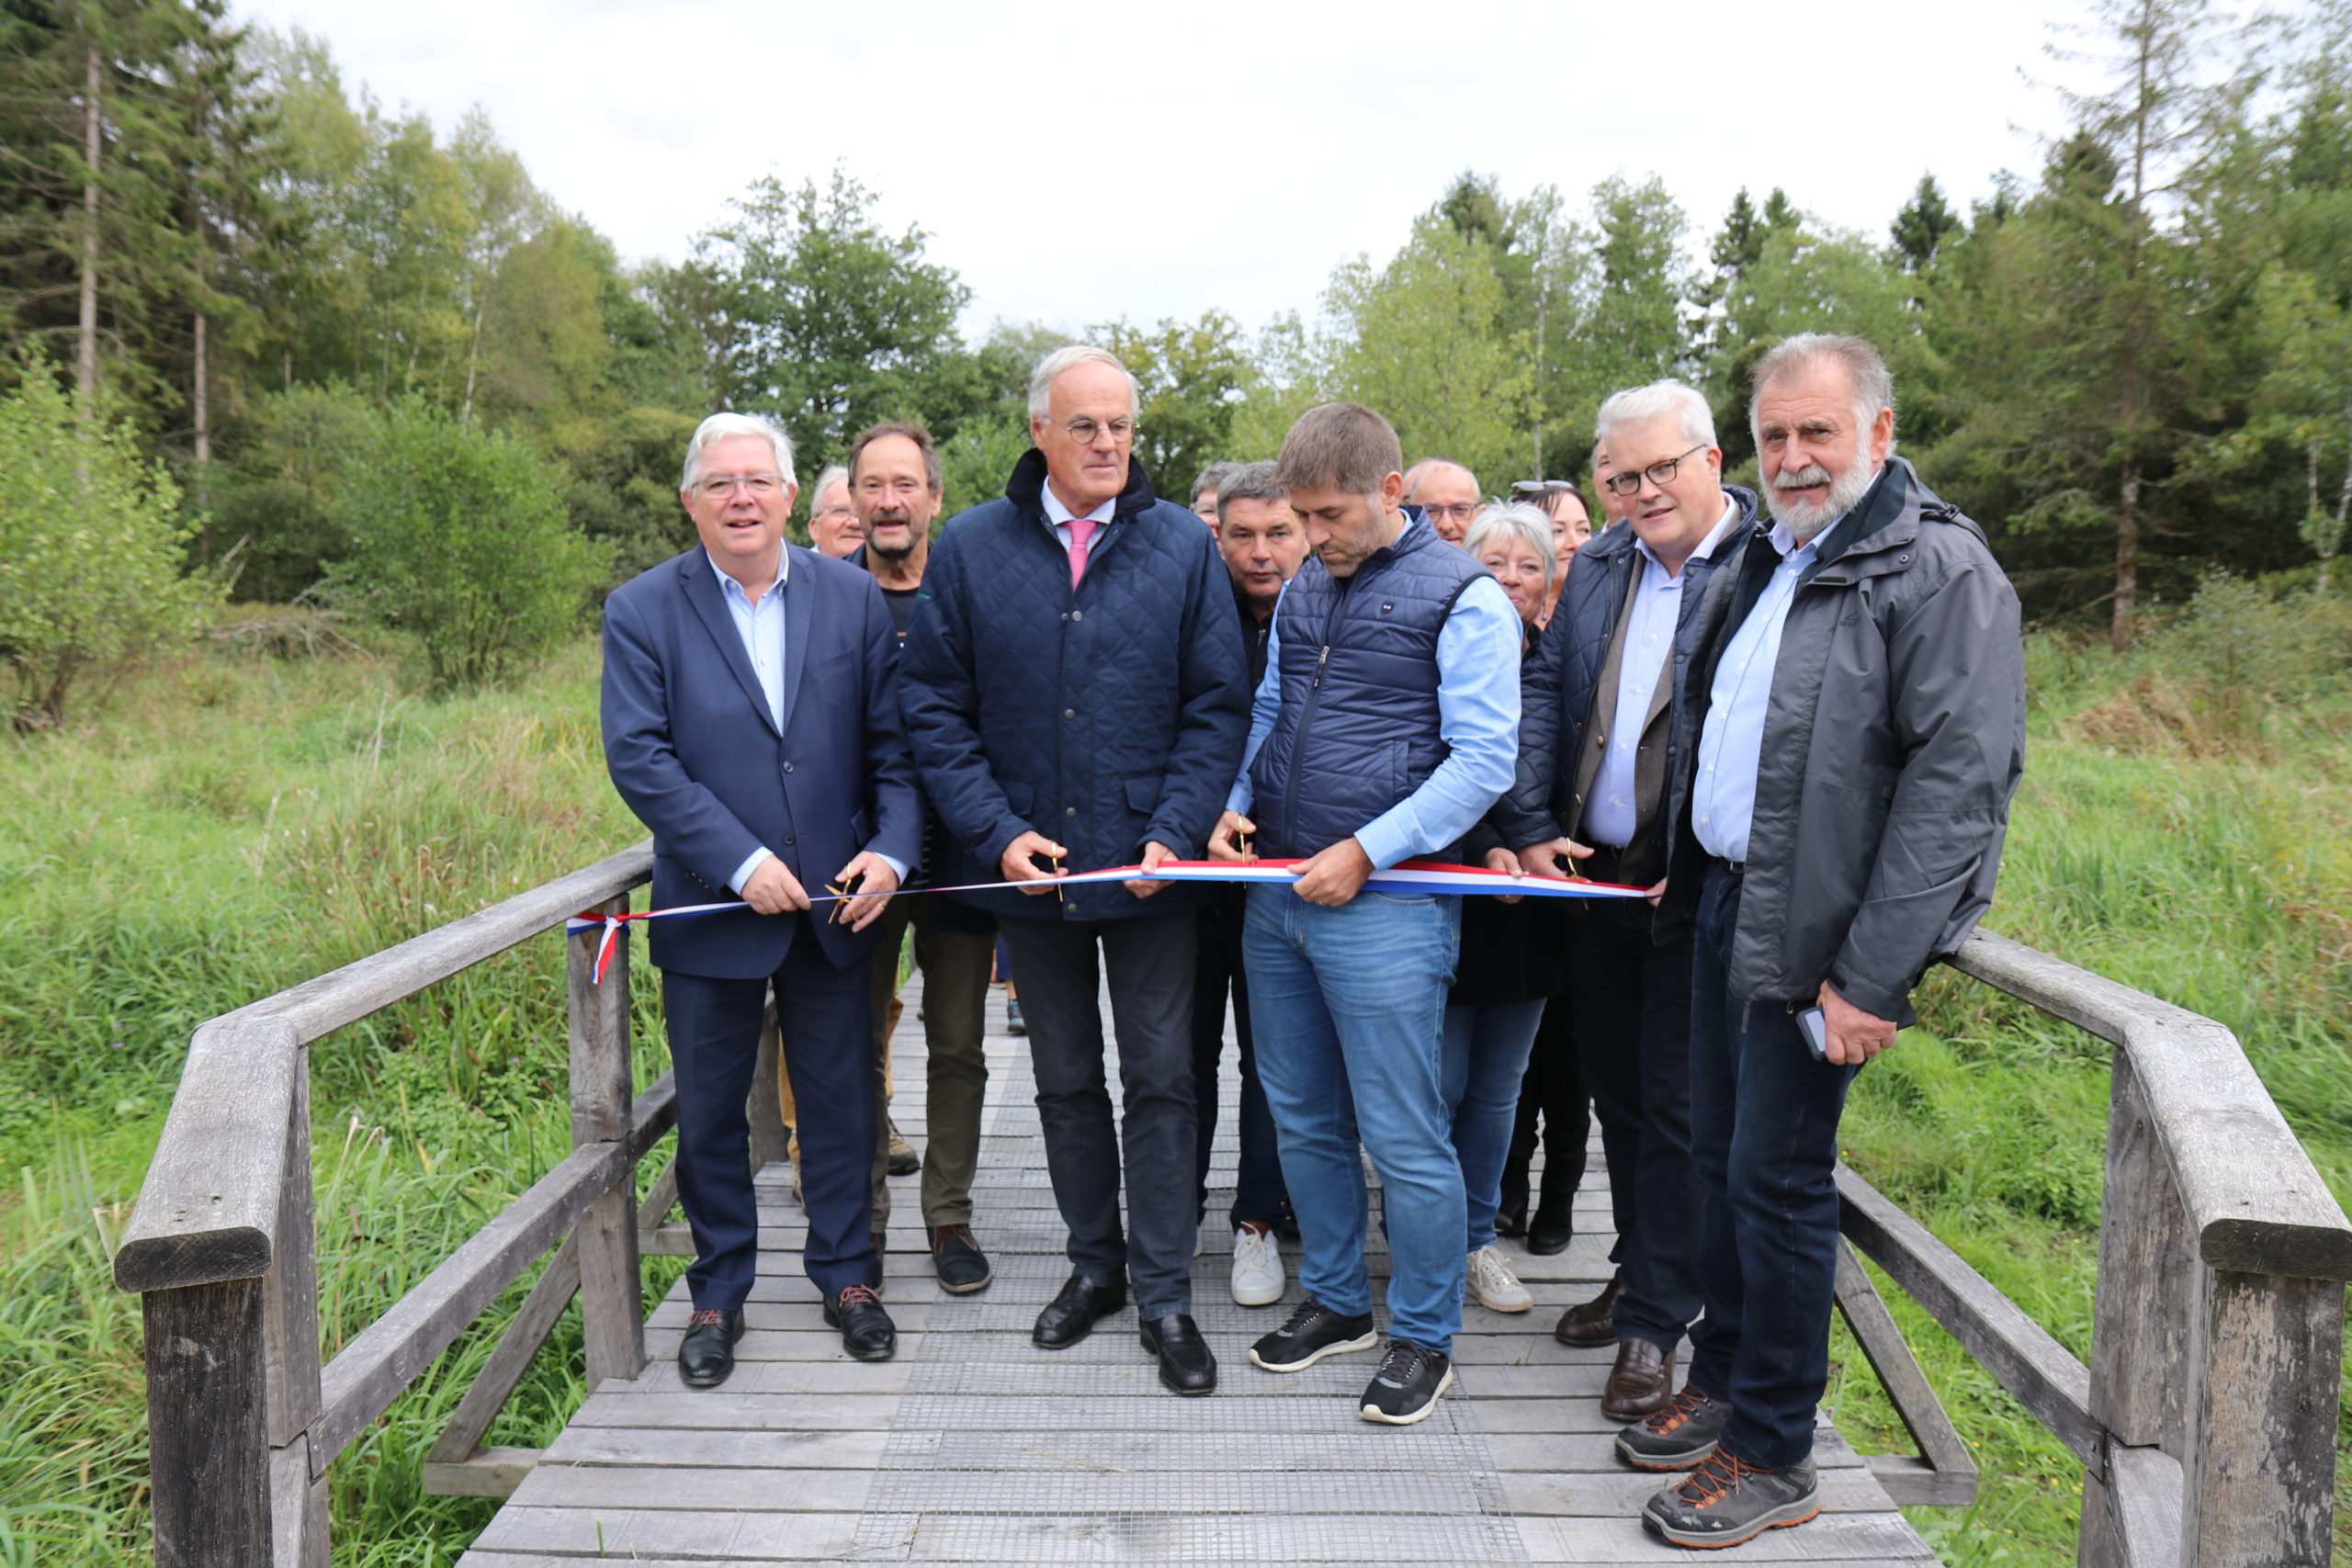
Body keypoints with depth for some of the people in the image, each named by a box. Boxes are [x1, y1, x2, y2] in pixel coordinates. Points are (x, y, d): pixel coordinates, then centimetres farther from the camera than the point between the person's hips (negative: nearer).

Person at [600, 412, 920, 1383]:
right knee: (710, 1111, 11)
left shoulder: (853, 597, 1)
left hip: (838, 901, 1)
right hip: (711, 905, -1)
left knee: (841, 1100, 12)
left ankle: (845, 1274, 31)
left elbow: (894, 739, 2)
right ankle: (719, 1294, 30)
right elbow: (638, 757, -11)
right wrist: (741, 863, -18)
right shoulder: (642, 610, -4)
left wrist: (891, 847, -12)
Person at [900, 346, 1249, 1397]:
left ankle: (1165, 1294, 18)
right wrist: (997, 833, -10)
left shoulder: (1184, 547, -1)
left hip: (1151, 867, -1)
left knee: (1160, 1080, 4)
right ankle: (1095, 1262, 34)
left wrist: (1174, 833, -12)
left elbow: (1218, 706, -1)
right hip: (1029, 868, 2)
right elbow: (934, 709, 0)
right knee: (1066, 1080, 15)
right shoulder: (969, 550, 0)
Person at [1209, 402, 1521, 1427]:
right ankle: (1334, 1300, 33)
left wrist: (1365, 851, -16)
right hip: (1276, 893, 7)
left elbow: (1484, 761, -11)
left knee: (1403, 1139, 0)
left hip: (1385, 903, -7)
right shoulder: (1302, 591, 14)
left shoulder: (1463, 597, -7)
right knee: (1303, 1121, 15)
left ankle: (1423, 1338, 19)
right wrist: (1234, 804, 5)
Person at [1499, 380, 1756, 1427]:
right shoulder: (1597, 567, 10)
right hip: (1590, 873, 6)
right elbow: (1544, 693, 11)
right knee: (1614, 1087, 17)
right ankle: (1641, 1273, 36)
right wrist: (1530, 827, 0)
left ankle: (1655, 1322, 17)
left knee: (1675, 1103, 3)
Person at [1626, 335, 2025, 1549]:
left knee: (1777, 1176, 0)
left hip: (1811, 934, -8)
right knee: (1720, 1155, 16)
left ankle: (1773, 1452, 17)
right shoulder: (1759, 567, 14)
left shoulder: (1941, 570, -13)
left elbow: (1961, 779, -21)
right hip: (1723, 902, 8)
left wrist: (1873, 975, -24)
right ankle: (1723, 1378, 34)